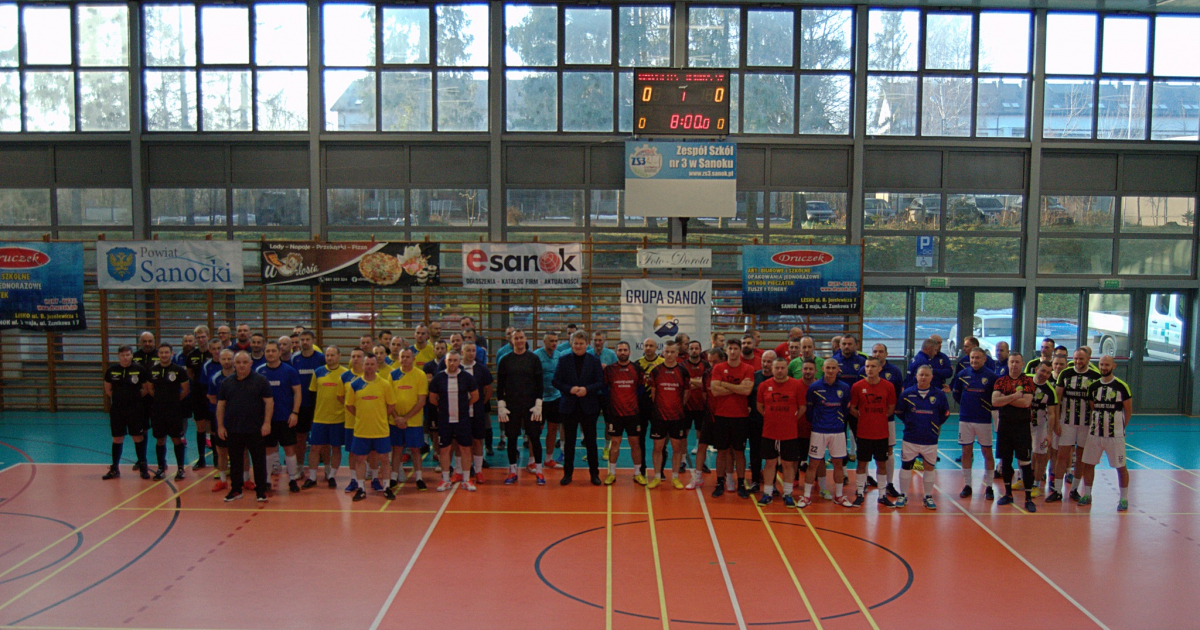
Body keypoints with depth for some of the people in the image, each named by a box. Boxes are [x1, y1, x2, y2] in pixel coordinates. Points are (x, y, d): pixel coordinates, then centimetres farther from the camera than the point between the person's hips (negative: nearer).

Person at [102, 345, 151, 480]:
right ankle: (115, 469, 19)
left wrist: (135, 397, -1)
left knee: (138, 437, 2)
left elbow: (146, 389, 4)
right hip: (116, 409, 2)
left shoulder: (140, 369, -4)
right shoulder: (111, 370, 2)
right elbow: (108, 390, 13)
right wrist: (119, 398, 6)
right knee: (117, 438, 9)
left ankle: (143, 467, 12)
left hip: (135, 409, -2)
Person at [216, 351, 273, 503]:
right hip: (233, 430, 3)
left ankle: (261, 491, 9)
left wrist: (267, 423, -11)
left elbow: (269, 402, -4)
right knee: (235, 462, 11)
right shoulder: (226, 383, 8)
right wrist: (220, 426, 3)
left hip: (256, 430, -3)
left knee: (259, 461, 1)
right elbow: (221, 405, 10)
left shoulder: (261, 380, -2)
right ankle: (236, 490, 23)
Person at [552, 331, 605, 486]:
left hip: (589, 407, -1)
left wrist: (587, 389, -19)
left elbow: (600, 383, -3)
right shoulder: (564, 360, 4)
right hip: (569, 406, 1)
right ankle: (568, 473, 17)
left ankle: (594, 473, 15)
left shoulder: (594, 361, 3)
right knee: (569, 442, 7)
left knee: (591, 441, 6)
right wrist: (569, 389, -17)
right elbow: (556, 381, -1)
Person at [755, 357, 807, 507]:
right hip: (769, 432, 1)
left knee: (788, 464, 7)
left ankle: (787, 494, 19)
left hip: (790, 433, -1)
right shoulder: (764, 385, 0)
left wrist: (792, 420, 2)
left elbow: (802, 407, 2)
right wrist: (770, 418, 7)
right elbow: (759, 406, 11)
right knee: (769, 462, 8)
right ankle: (767, 494, 18)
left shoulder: (797, 385, -5)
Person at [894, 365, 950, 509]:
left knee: (930, 467, 9)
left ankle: (928, 497, 21)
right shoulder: (907, 394, -2)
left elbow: (945, 413, 9)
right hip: (910, 438, 0)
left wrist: (935, 425, 5)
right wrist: (909, 423, 3)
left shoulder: (939, 395, -1)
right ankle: (903, 496, 17)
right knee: (906, 465, 5)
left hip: (930, 439, 1)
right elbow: (899, 412, 7)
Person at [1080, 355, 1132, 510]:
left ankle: (1124, 499, 15)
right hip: (1095, 433, 4)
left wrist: (1120, 427, 0)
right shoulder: (1093, 386, 6)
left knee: (1121, 467, 3)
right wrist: (1097, 425, 4)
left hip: (1115, 435, -4)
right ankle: (1086, 495, 19)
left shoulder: (1121, 386, -6)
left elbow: (1128, 411, 0)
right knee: (1088, 464, 6)